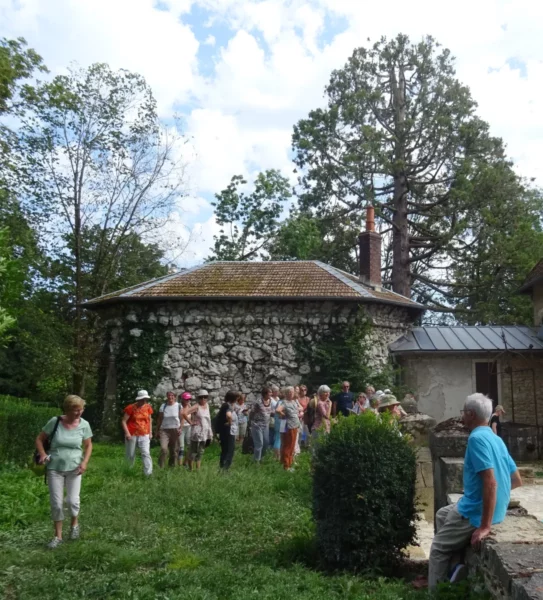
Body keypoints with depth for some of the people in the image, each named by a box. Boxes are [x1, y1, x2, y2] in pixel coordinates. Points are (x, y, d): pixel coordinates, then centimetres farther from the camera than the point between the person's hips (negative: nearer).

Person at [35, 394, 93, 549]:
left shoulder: (84, 425, -9)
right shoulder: (55, 422, -12)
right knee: (56, 503, 2)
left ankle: (75, 524, 29)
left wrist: (85, 462, -10)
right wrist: (43, 454, -16)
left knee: (72, 500, -3)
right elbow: (39, 439, 0)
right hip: (54, 468, 0)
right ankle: (58, 536, 19)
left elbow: (88, 445, 4)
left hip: (74, 468, 0)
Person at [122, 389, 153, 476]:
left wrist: (150, 432, 10)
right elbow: (123, 421, -8)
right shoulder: (131, 408, -11)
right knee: (130, 455, 10)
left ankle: (148, 473, -15)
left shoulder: (148, 407, 2)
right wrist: (127, 433, -16)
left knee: (146, 453, -11)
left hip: (144, 435, 2)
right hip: (132, 435, -2)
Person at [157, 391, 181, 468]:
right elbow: (159, 419, 9)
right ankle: (160, 466, -3)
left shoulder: (178, 406, 1)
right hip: (164, 430, 0)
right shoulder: (163, 406, 4)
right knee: (163, 448, -16)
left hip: (175, 430, 0)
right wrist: (158, 431, 9)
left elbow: (181, 418, -1)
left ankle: (172, 465, 21)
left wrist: (180, 428, -14)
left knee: (174, 450, 4)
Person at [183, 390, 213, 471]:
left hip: (205, 433, 8)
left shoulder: (206, 405, 10)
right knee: (194, 452, 0)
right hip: (197, 433, -8)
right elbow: (184, 413, -24)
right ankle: (191, 469, 7)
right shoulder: (196, 407, -12)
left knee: (200, 452, 13)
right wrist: (191, 422, -15)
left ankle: (198, 469, 21)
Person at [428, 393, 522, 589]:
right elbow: (516, 481, 15)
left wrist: (485, 526, -26)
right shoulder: (496, 439, 9)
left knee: (438, 549, 6)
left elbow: (491, 482, -29)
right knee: (442, 514, 27)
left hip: (475, 512, -9)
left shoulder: (477, 438, -20)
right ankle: (453, 564, 22)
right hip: (488, 507, 9)